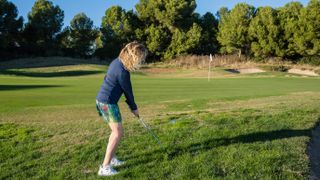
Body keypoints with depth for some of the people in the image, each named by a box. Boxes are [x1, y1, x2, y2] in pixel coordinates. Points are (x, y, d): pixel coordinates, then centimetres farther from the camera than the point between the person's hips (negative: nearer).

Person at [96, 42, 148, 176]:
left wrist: (131, 104, 12)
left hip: (102, 99, 10)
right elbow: (127, 91, -11)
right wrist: (134, 107, 5)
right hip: (108, 102, -10)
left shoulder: (118, 61, 6)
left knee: (116, 131, 19)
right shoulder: (122, 71, -23)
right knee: (118, 133, -7)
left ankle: (111, 158, 29)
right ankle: (105, 167, -4)